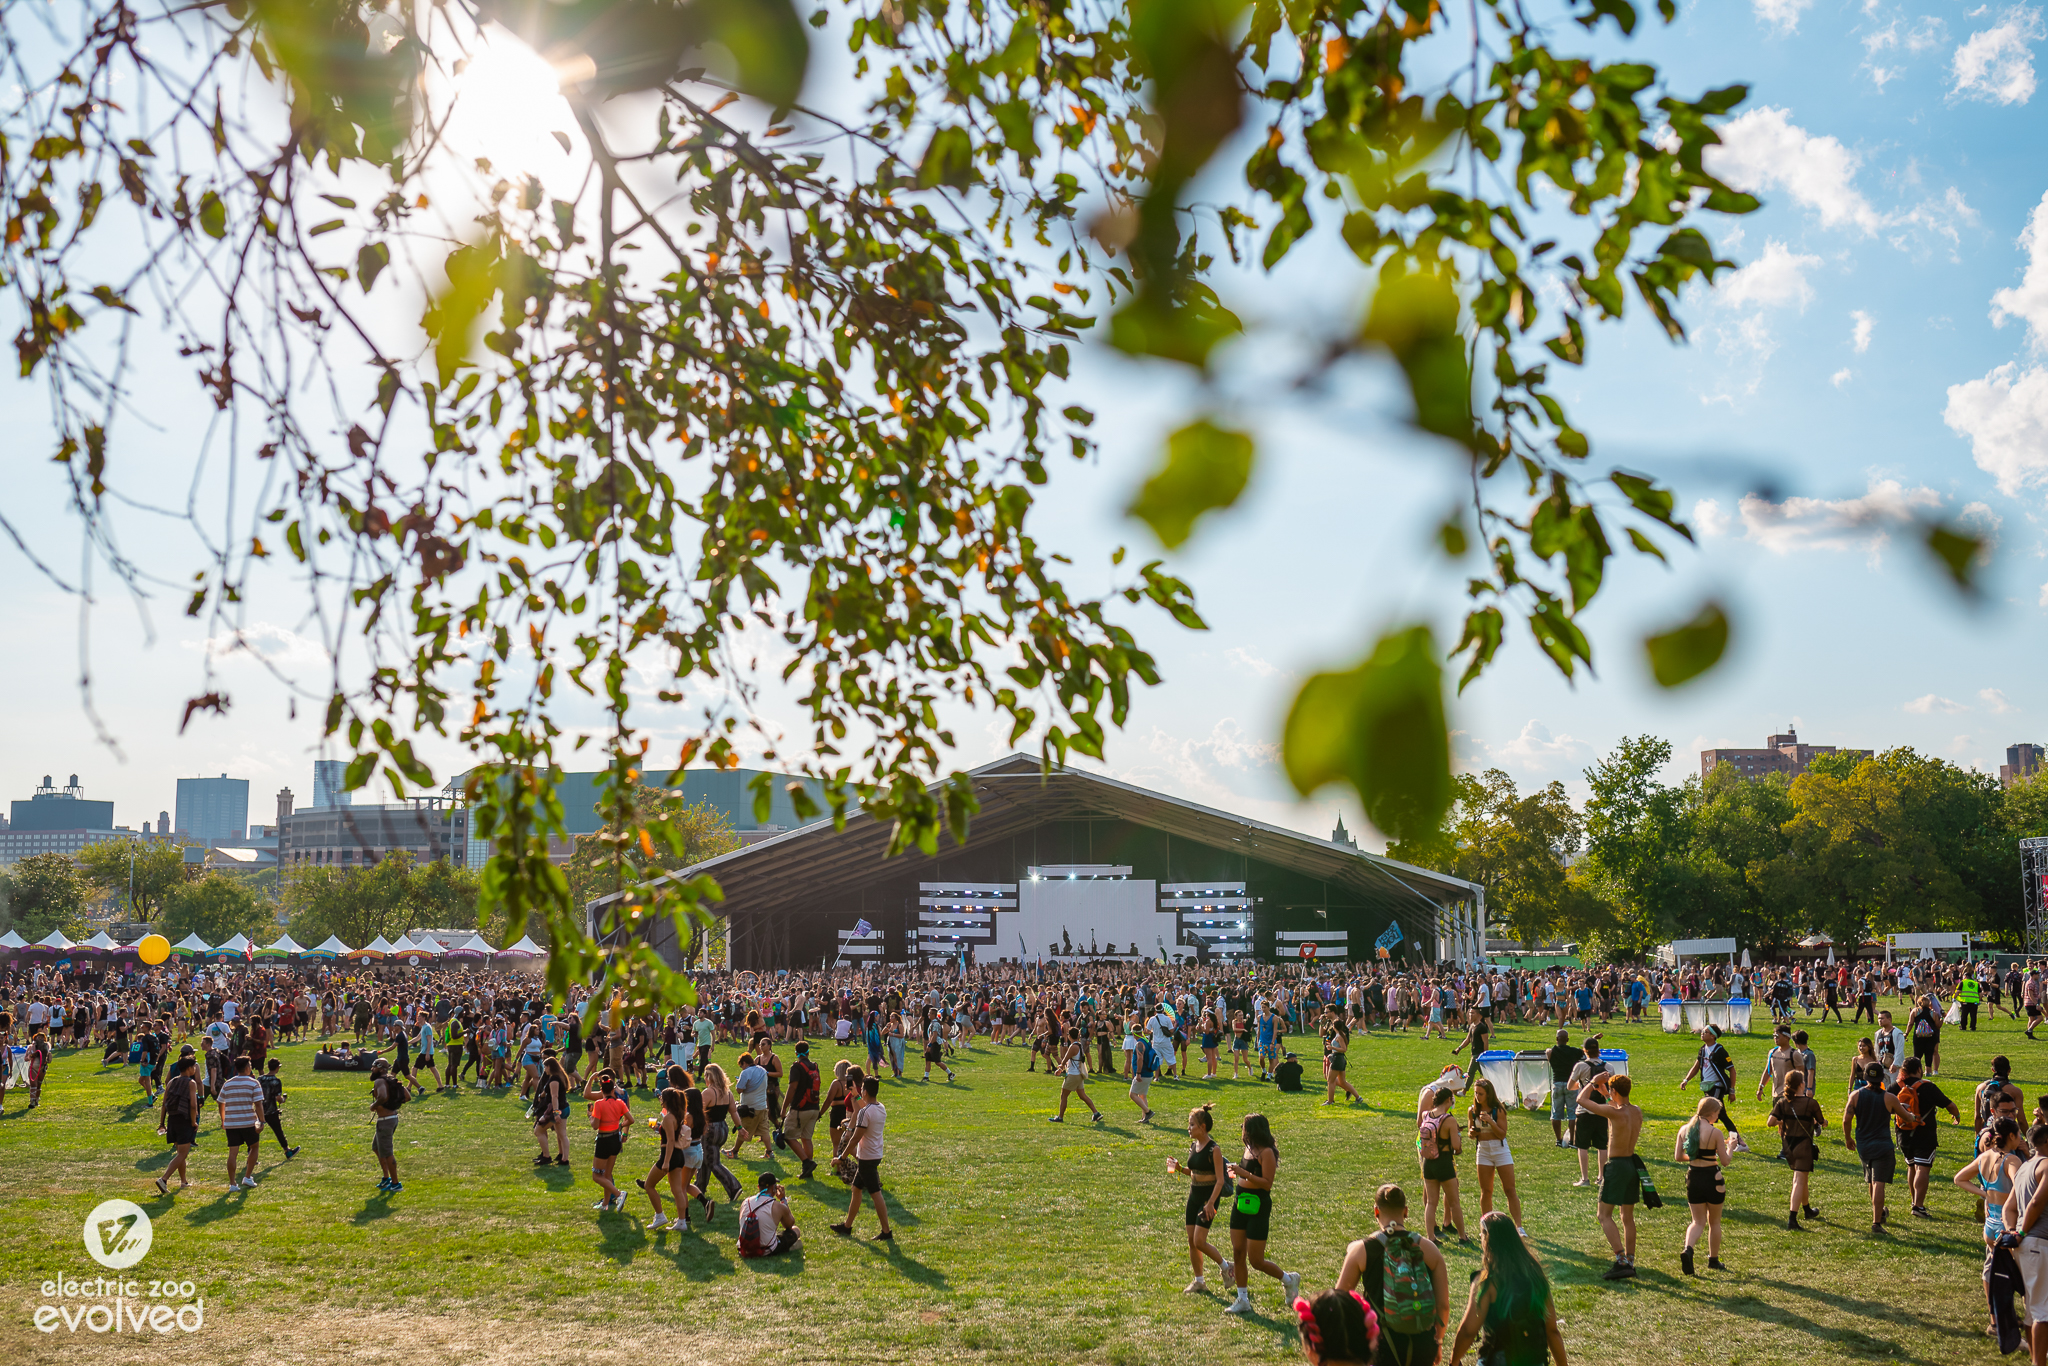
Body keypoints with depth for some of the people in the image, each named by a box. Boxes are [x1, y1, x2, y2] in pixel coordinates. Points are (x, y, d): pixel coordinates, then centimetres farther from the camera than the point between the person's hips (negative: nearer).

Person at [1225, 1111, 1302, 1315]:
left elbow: (1267, 1183, -22)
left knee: (1256, 1260, -2)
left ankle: (1289, 1279, 22)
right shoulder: (1249, 1149, 10)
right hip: (1241, 1204, 9)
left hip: (1258, 1207, -9)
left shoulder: (1266, 1153, -16)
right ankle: (1243, 1300, 18)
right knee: (1238, 1254, 8)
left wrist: (1244, 1174, -27)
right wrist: (1237, 1173, 8)